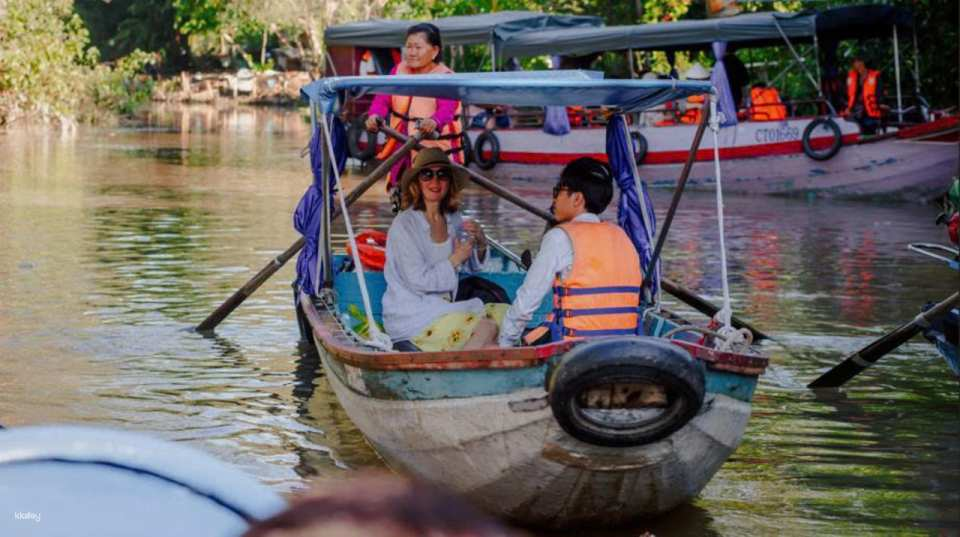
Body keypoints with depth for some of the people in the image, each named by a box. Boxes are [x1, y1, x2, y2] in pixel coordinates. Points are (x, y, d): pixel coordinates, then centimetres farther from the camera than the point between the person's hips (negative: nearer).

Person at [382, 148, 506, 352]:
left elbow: (472, 265, 21)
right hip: (410, 318, -8)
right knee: (486, 328, -22)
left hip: (443, 308, 8)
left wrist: (481, 241, 1)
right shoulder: (404, 225, -13)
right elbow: (419, 281, -18)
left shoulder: (453, 219, 8)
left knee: (504, 313, -10)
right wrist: (455, 259, -10)